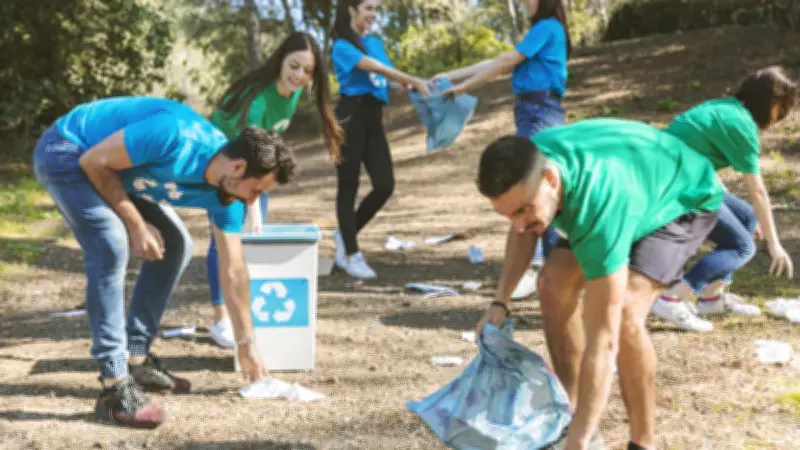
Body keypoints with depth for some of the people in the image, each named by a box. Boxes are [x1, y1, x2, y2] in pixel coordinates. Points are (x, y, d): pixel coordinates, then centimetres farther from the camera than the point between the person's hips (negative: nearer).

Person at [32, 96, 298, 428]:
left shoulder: (225, 193, -9)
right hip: (66, 153, -9)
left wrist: (246, 343, 5)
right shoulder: (176, 136, -35)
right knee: (112, 247, -25)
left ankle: (136, 359, 13)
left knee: (175, 245, 6)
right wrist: (136, 225, -20)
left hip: (117, 170, 9)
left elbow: (233, 270, 0)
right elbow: (94, 161, -25)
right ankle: (115, 385, -22)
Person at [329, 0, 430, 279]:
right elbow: (373, 66, -18)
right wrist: (413, 80, -24)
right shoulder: (342, 46, -4)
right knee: (348, 186, -1)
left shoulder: (375, 43, 19)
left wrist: (412, 86, -13)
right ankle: (352, 255, 7)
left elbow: (389, 75, 7)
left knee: (385, 186, -3)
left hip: (374, 119, 7)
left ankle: (345, 234, 19)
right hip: (351, 117, -7)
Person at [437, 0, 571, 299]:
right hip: (534, 113, 10)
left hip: (540, 114, -10)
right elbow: (498, 62, 20)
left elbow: (503, 64, -7)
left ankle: (529, 270, -20)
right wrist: (449, 76, 17)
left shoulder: (547, 27, -7)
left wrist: (463, 87, 1)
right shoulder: (544, 30, 22)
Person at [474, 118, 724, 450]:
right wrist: (500, 301, -13)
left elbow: (603, 340, -44)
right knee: (553, 285, -4)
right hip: (632, 176, 8)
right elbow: (523, 231, 1)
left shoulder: (601, 204, -45)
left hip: (684, 198, -7)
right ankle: (570, 417, 9)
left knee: (623, 313, -27)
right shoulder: (527, 163, -25)